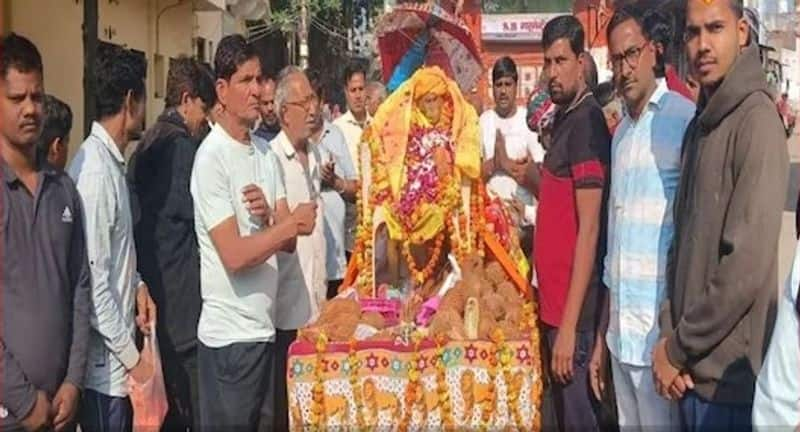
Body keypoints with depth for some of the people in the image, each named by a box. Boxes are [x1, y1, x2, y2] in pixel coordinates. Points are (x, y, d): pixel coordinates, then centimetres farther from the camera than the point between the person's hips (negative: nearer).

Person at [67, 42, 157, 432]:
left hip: (118, 346, 9)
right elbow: (92, 281, -22)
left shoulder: (113, 163, 7)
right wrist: (132, 356, -16)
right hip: (104, 361, -9)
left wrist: (138, 284, 1)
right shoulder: (94, 171, -21)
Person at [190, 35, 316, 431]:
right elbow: (235, 255, -21)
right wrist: (292, 222, -16)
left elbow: (288, 241, 6)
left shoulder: (263, 155, 9)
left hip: (263, 326, 8)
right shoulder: (211, 157, -15)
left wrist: (269, 216, -13)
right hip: (228, 333, -7)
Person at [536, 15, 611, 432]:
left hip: (572, 309, -9)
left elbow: (589, 229, -21)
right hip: (554, 299, 9)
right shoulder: (563, 117, 12)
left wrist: (570, 324, -22)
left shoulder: (586, 121, -16)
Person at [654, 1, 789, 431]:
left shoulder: (757, 121, -15)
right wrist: (669, 331, -1)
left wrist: (677, 348, -13)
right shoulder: (698, 125, 11)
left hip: (729, 373, -7)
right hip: (691, 368, 7)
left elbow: (747, 266, -21)